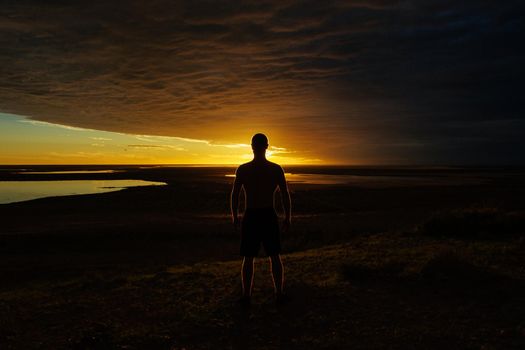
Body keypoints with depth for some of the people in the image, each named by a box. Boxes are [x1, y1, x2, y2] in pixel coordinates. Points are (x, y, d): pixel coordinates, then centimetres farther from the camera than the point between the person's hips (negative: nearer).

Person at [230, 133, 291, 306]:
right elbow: (285, 196, -4)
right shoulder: (276, 169, -5)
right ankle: (279, 294, 19)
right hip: (269, 216, 0)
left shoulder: (242, 169, -6)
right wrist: (287, 218, 6)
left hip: (250, 217, 0)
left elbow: (234, 196, -2)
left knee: (248, 258, 10)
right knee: (275, 257, 13)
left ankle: (246, 296, 16)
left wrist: (234, 217, 11)